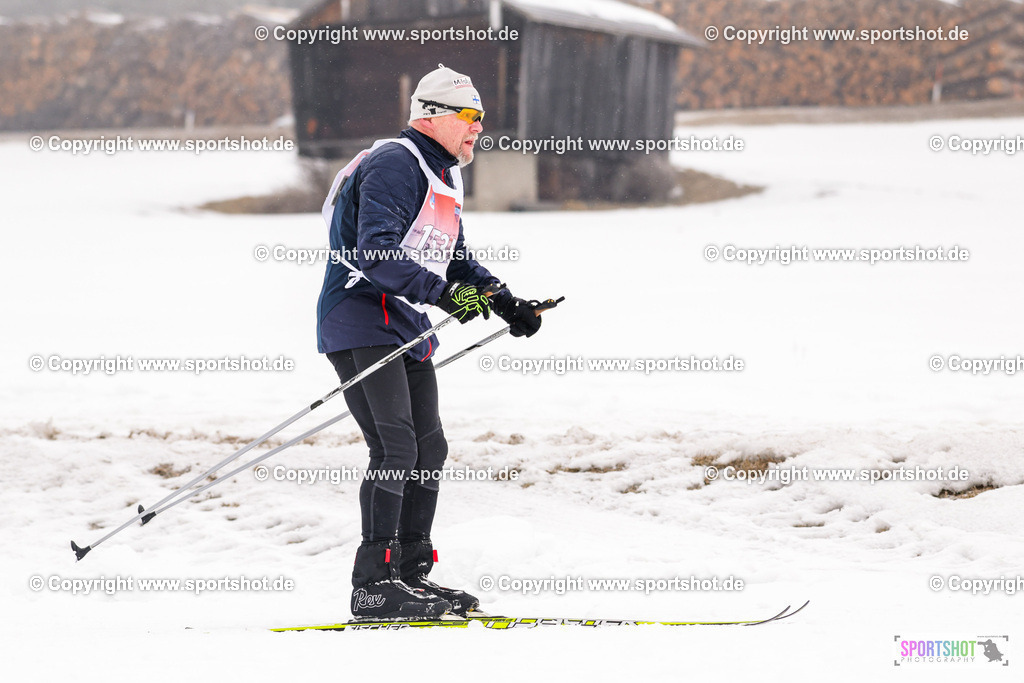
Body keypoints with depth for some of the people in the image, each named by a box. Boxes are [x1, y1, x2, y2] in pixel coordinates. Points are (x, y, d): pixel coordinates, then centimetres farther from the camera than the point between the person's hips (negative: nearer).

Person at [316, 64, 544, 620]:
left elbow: (453, 259, 26)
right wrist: (442, 293, -32)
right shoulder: (394, 166, -15)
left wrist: (504, 301, 11)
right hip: (361, 319, -10)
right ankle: (374, 584, -19)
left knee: (429, 449, 12)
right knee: (396, 446, -18)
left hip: (407, 329, 10)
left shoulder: (443, 175, 19)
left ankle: (412, 573, 21)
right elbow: (376, 252, -26)